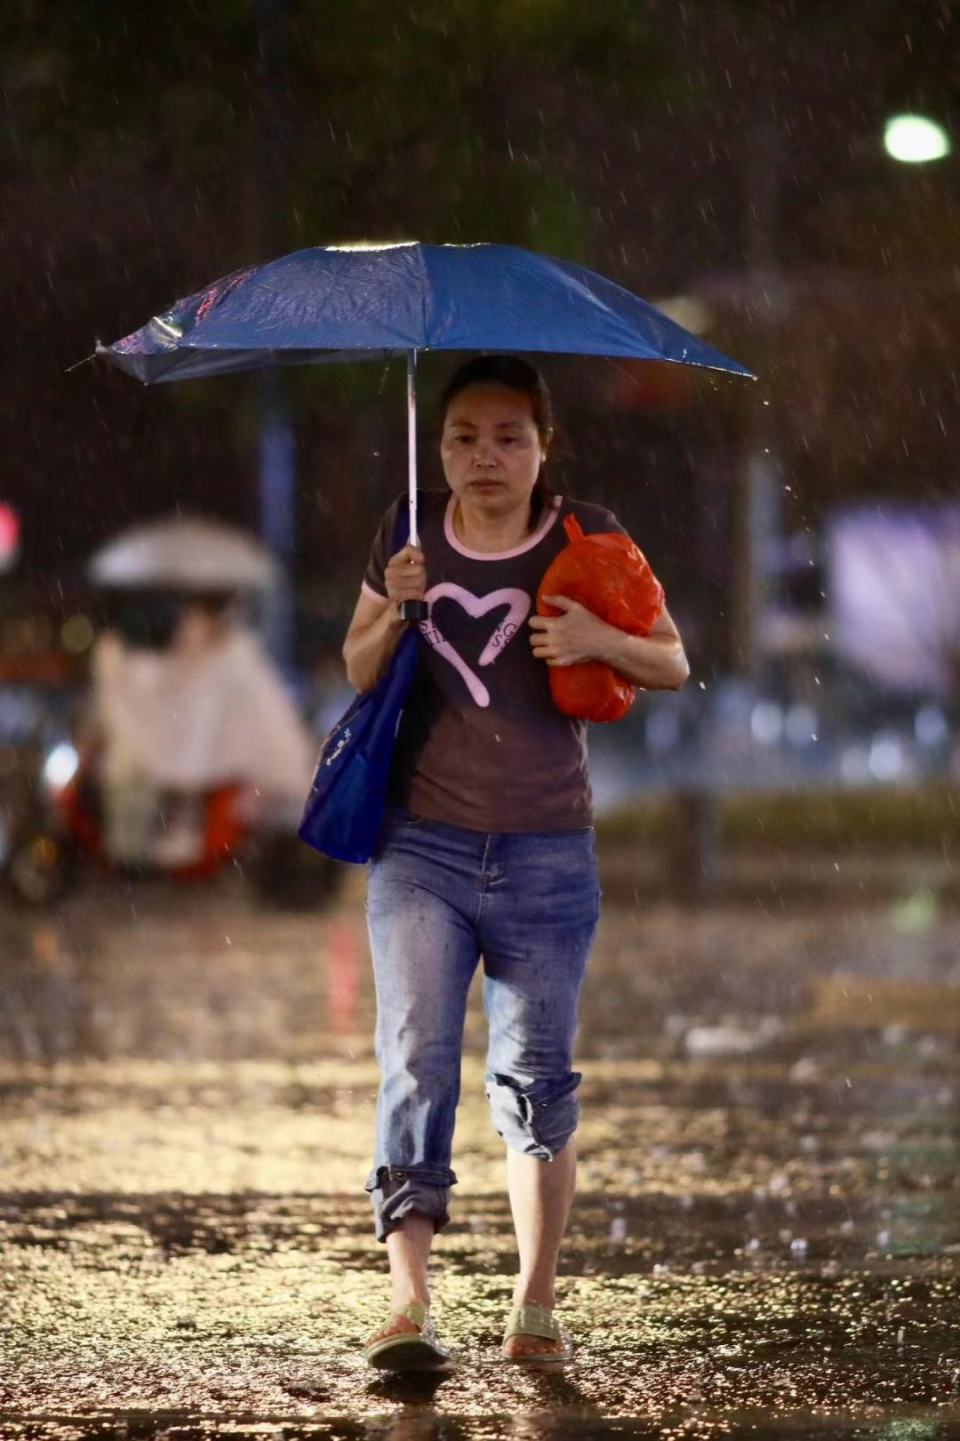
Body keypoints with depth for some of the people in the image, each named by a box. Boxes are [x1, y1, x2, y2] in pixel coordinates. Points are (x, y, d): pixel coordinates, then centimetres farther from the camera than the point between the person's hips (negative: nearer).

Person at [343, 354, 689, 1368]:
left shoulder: (585, 538, 0)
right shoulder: (411, 532, 4)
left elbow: (673, 667, 4)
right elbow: (357, 671, 12)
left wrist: (598, 638, -17)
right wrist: (396, 611, -10)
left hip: (546, 854, 0)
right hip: (421, 846, 0)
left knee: (537, 1079, 6)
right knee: (416, 1057, -14)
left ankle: (535, 1307, 16)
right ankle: (407, 1301, -20)